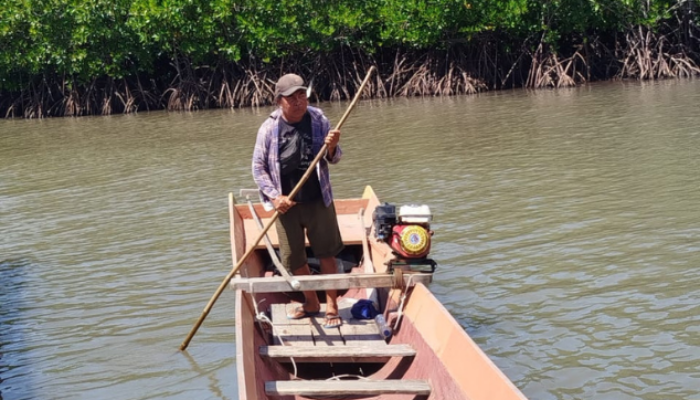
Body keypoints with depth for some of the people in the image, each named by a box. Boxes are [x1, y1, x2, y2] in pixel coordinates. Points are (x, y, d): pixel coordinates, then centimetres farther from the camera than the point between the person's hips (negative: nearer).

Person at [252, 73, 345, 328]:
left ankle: (332, 305, 15)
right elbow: (258, 167, -3)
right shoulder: (269, 128, -8)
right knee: (294, 259, 10)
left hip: (318, 201, 0)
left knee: (326, 254, 4)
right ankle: (311, 303, 29)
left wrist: (332, 148, -21)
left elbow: (333, 159, 2)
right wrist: (274, 196, -14)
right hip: (286, 204, 0)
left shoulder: (318, 121, -4)